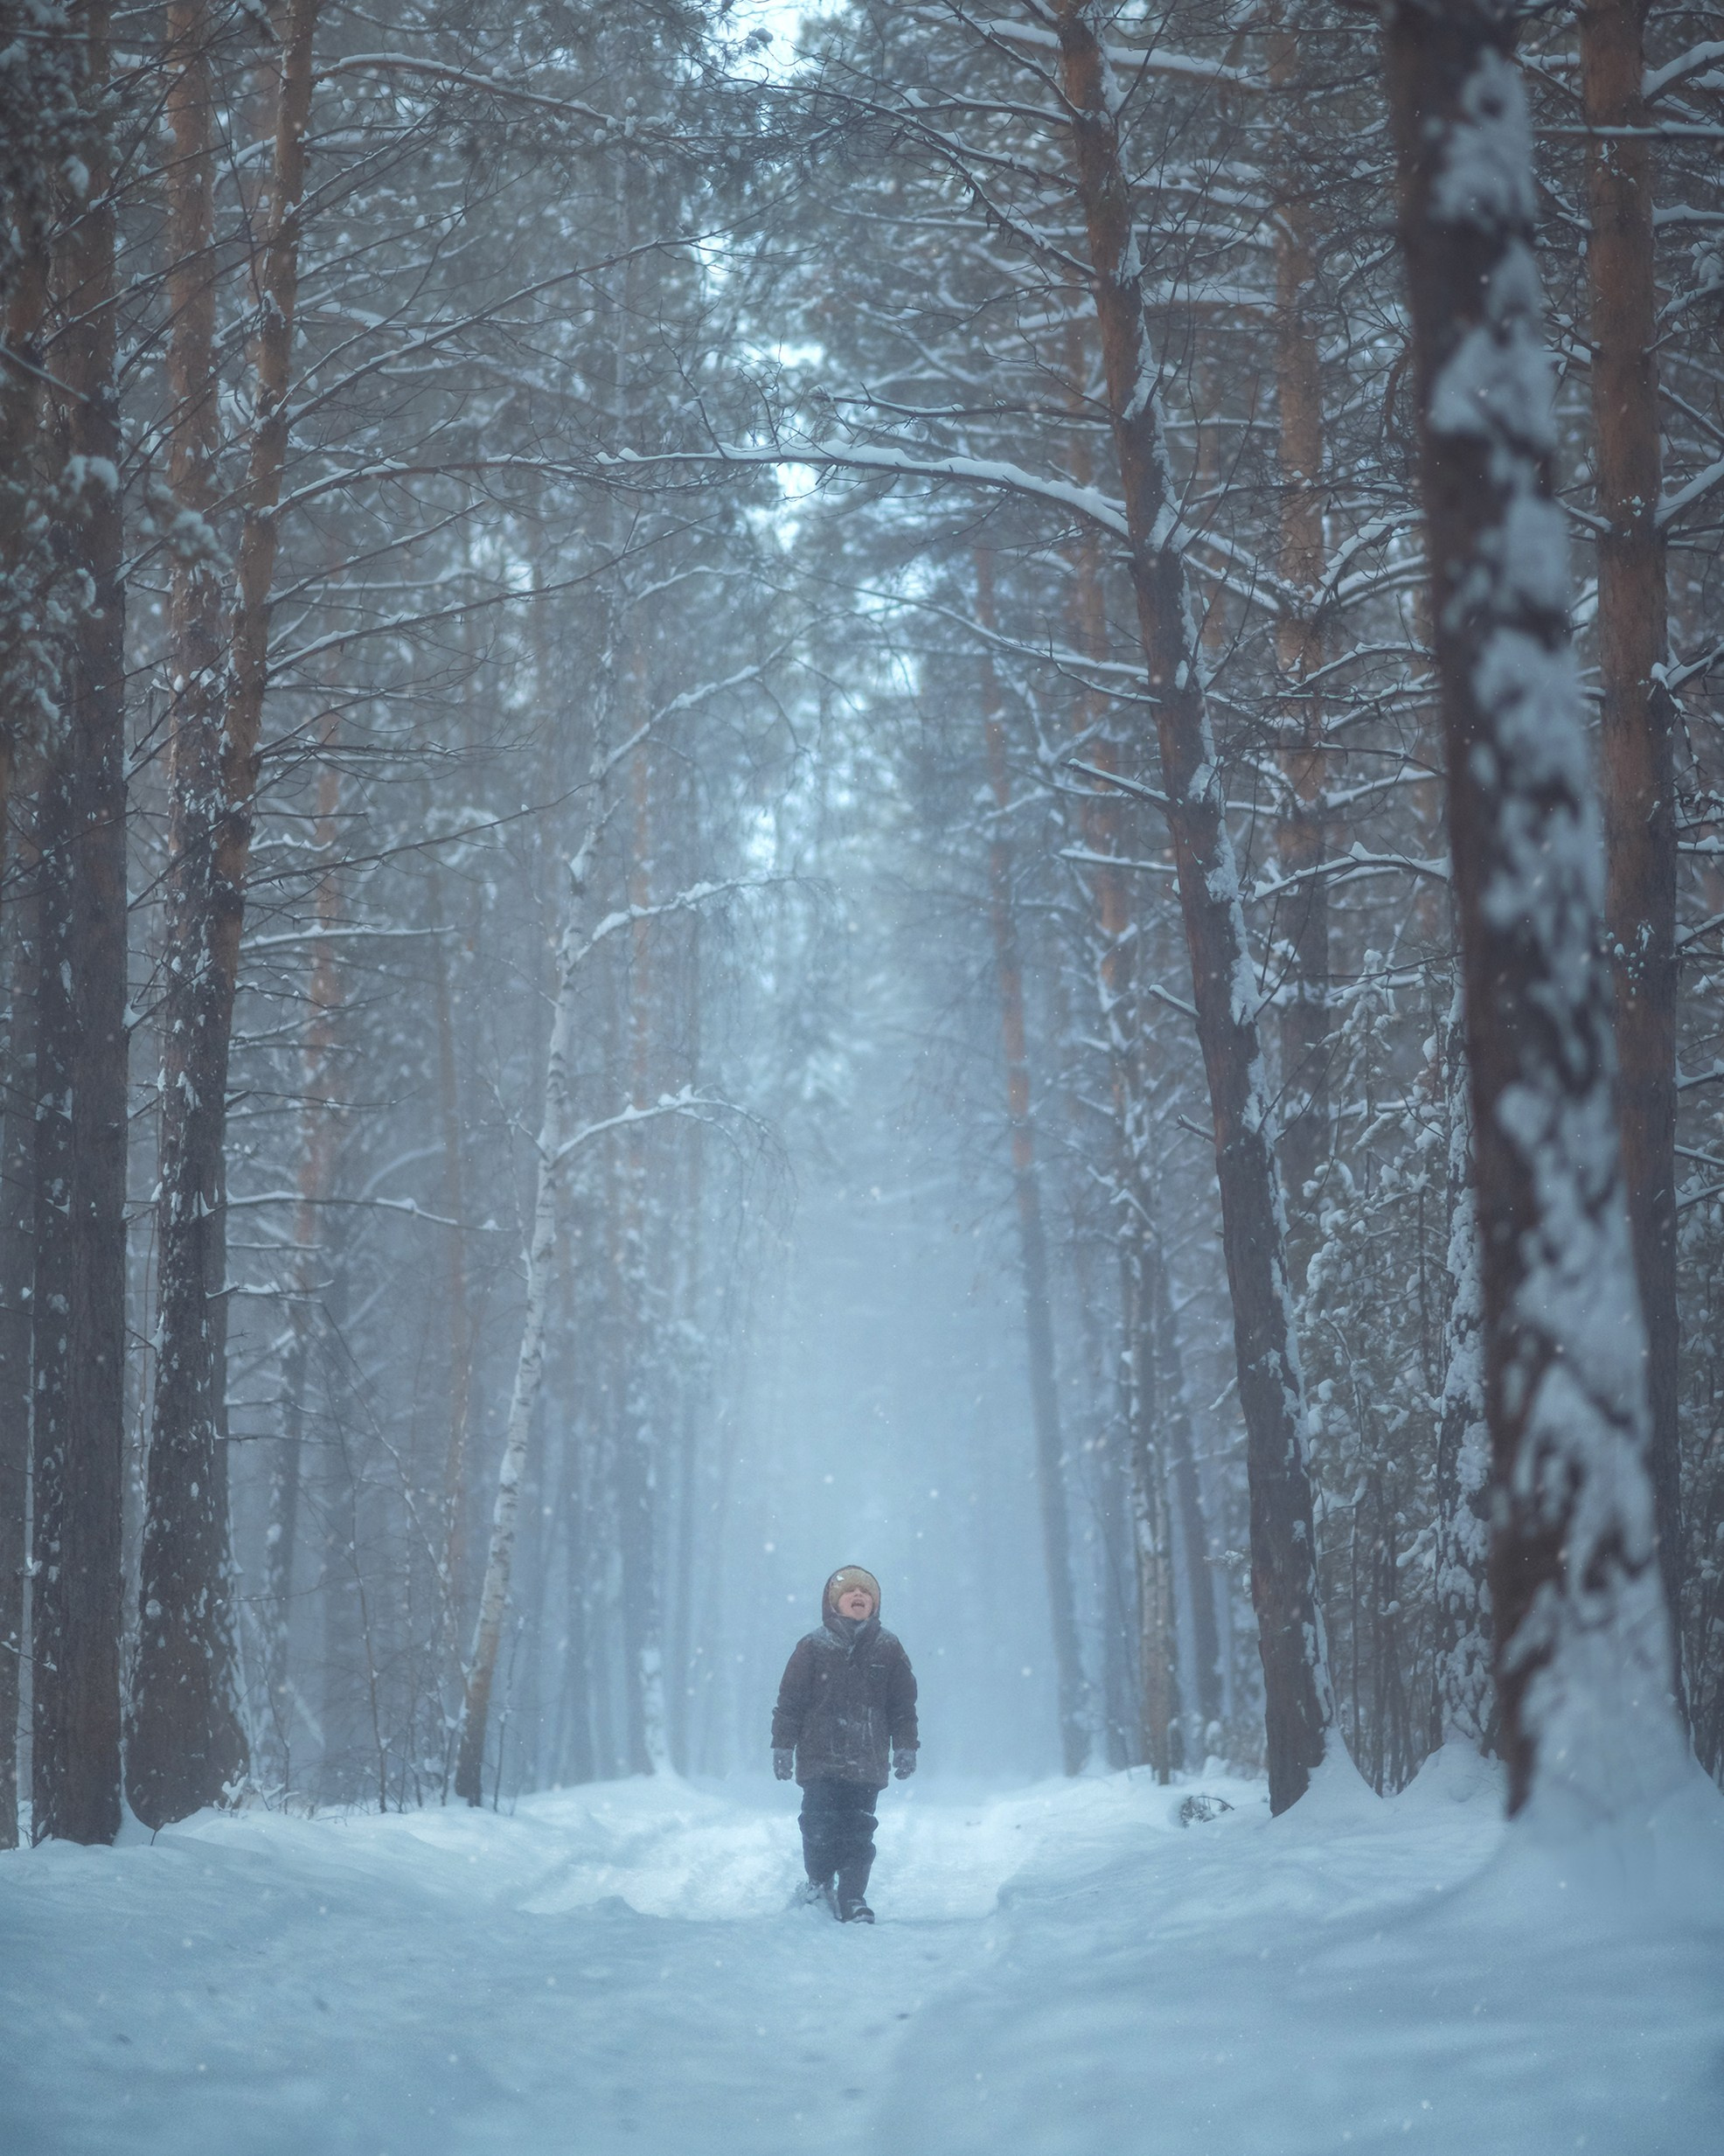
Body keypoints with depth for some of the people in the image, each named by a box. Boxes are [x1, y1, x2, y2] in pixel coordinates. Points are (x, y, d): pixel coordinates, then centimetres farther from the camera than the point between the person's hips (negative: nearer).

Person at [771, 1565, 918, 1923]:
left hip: (867, 1763, 1)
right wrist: (783, 1746, 1)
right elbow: (790, 1701, 4)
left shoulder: (888, 1650, 8)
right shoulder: (812, 1648, 2)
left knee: (858, 1834, -5)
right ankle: (819, 1882, 21)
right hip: (820, 1760, -1)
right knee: (819, 1827, -3)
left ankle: (852, 1899, 1)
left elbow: (903, 1704, 12)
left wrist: (905, 1749, 7)